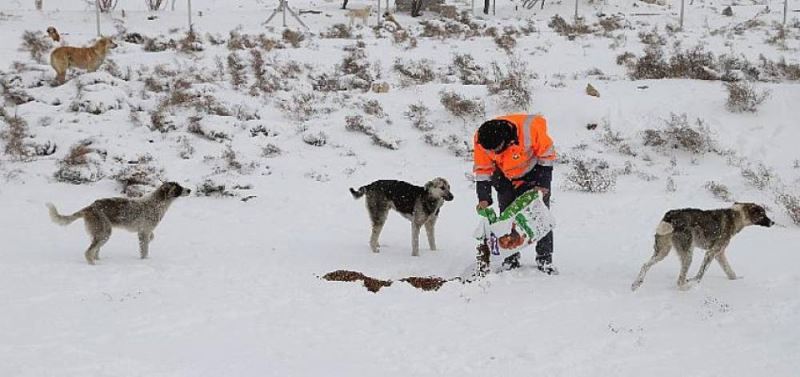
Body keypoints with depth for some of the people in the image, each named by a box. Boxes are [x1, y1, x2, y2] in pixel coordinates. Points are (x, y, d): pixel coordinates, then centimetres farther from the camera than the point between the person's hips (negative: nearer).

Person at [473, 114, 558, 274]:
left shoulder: (529, 128, -37)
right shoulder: (481, 140, -28)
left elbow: (547, 153, -19)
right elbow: (482, 170, -12)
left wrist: (543, 183, -18)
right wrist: (484, 197, -18)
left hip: (533, 173, -2)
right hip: (505, 178, 2)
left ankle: (545, 259, 2)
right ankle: (511, 258, 8)